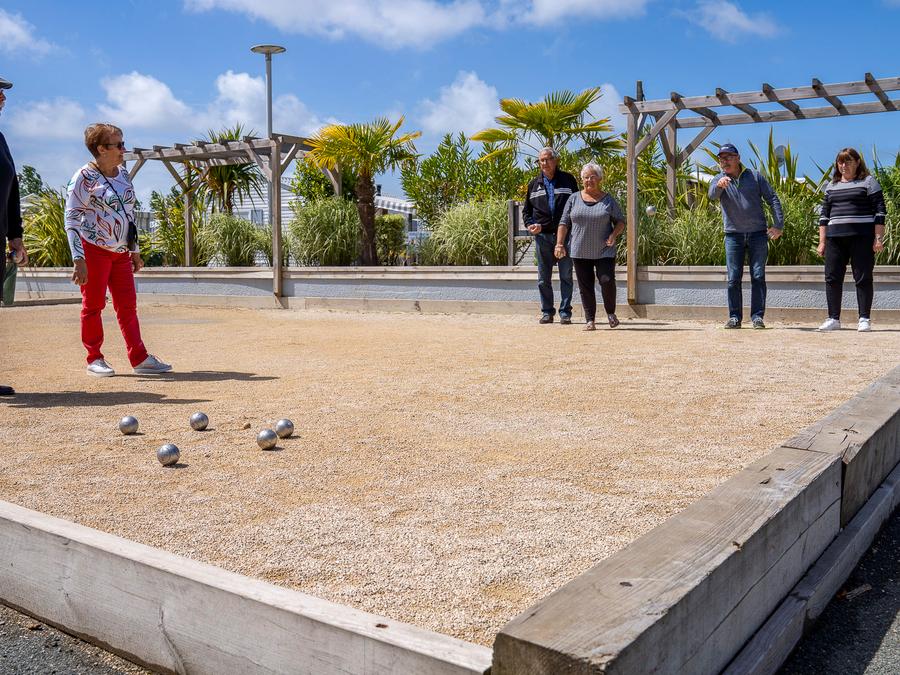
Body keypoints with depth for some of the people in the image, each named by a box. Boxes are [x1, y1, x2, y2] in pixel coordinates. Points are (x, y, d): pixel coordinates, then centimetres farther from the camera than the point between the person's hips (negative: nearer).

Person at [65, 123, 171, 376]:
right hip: (94, 250, -6)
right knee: (93, 305, 2)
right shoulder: (84, 177, -10)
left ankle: (139, 358, 6)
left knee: (128, 305, 4)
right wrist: (79, 260, -17)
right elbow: (71, 219, -11)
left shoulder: (122, 173, 11)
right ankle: (94, 359, 12)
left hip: (120, 251, 7)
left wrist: (134, 250, 17)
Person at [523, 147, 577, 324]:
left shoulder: (568, 180, 6)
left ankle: (565, 312, 7)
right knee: (543, 278, 5)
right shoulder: (534, 184, 12)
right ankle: (547, 312, 14)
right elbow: (526, 209, 18)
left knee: (566, 276, 1)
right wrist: (530, 224, -2)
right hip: (542, 236, 2)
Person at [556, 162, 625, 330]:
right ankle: (590, 320, 8)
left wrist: (614, 234, -10)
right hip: (580, 252, 1)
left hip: (604, 251, -1)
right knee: (585, 286, 1)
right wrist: (559, 244, -1)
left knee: (607, 281, -11)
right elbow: (564, 222, 8)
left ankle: (610, 313, 12)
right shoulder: (574, 199, 7)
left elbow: (620, 221, 9)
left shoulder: (608, 200, 5)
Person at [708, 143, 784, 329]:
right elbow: (712, 194, -19)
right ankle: (735, 317, 4)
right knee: (733, 279, -2)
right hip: (733, 235, 0)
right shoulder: (719, 179, 5)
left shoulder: (755, 176, 6)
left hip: (758, 234, 0)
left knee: (758, 277, -1)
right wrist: (719, 185, -42)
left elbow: (773, 199, 6)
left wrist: (779, 225, -4)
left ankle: (757, 316, 3)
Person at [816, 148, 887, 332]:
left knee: (863, 278, -2)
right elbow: (824, 214, 17)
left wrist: (878, 238, -9)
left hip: (862, 237, -4)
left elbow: (880, 211, -1)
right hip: (835, 237, 4)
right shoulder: (832, 186, 17)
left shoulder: (868, 181, 4)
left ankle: (864, 319, 3)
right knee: (832, 277, 1)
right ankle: (833, 319, 7)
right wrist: (822, 241, 10)